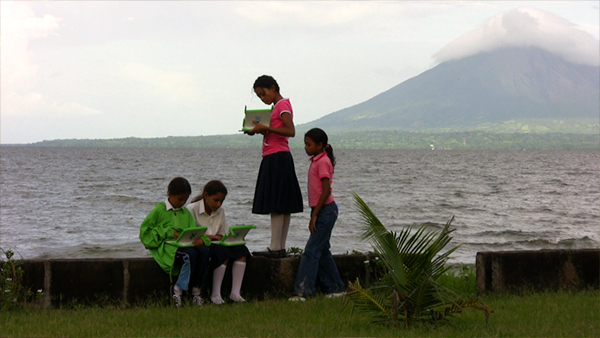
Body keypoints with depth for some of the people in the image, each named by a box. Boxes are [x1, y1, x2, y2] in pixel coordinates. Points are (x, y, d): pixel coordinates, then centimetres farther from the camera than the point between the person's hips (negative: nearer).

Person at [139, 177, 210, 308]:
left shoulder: (185, 212, 19)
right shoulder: (159, 210, 2)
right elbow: (145, 230, -3)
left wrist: (201, 239, -14)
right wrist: (168, 232, -11)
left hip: (184, 245, 6)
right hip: (165, 246, -5)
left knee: (204, 252, -25)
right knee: (190, 254, -34)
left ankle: (196, 290, -17)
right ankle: (178, 291, -22)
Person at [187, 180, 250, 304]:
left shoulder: (220, 212, 13)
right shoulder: (192, 209, -7)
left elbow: (224, 234, 14)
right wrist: (206, 238, -24)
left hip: (215, 244, 7)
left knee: (241, 249, -17)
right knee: (223, 252, -34)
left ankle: (235, 292, -22)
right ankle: (215, 294, -26)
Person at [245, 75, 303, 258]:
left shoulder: (282, 104, -8)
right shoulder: (277, 107, 21)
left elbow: (290, 131, -20)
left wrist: (266, 127, -22)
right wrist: (260, 129, 7)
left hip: (277, 158, -10)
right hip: (273, 158, 10)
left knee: (277, 205, -12)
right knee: (282, 206, 7)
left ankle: (275, 247, -13)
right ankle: (280, 247, 7)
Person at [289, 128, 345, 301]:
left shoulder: (323, 161, -15)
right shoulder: (317, 161, 14)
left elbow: (326, 190, -21)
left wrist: (314, 215, -20)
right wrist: (314, 215, 18)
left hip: (326, 210, -10)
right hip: (322, 211, 10)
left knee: (312, 251, -12)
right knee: (322, 251, 13)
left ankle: (302, 290, -13)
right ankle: (335, 288, 19)